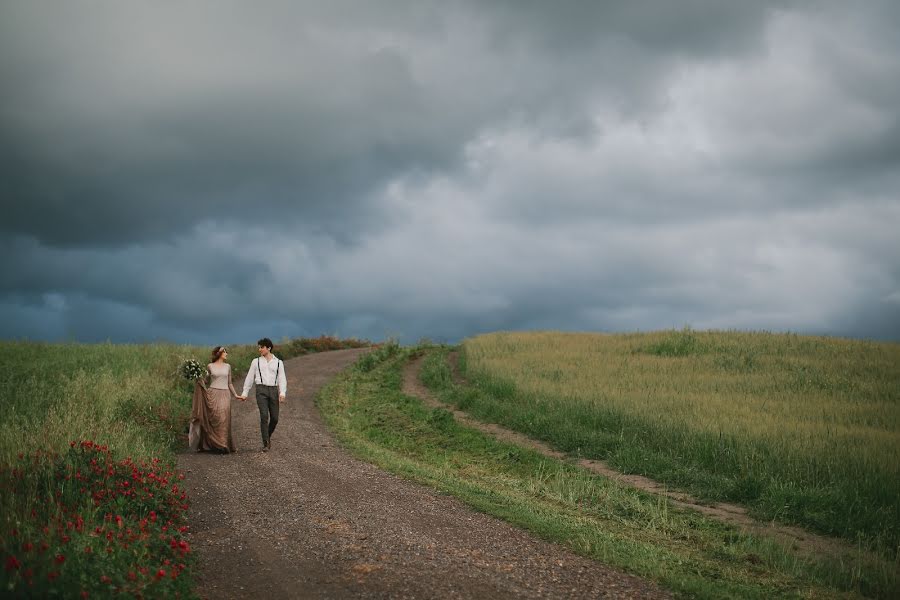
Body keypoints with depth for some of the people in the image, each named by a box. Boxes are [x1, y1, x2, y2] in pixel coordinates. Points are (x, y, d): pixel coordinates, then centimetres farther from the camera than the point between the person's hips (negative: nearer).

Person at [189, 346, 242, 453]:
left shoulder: (227, 366, 11)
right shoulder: (210, 366, 5)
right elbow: (206, 381, 13)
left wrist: (235, 395, 10)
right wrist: (198, 379, -5)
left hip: (225, 395, 2)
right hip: (213, 394, -2)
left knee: (223, 420, -2)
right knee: (212, 420, -5)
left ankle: (223, 446, 5)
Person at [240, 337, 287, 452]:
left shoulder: (278, 362, 10)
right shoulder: (256, 361, 12)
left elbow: (282, 379, 5)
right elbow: (250, 378, 15)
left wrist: (282, 393, -9)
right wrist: (245, 393, 13)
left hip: (273, 390, 1)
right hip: (261, 390, -1)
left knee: (274, 418, 1)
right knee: (264, 416, -15)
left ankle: (268, 436, 29)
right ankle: (266, 444, -12)